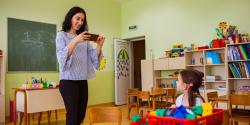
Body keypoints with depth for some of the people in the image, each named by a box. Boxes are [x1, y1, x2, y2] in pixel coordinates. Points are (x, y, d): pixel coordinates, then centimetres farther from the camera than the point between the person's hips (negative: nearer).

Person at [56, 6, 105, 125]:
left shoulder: (84, 38, 16)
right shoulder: (61, 35, 3)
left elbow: (93, 57, 8)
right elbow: (62, 57, -12)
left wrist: (99, 46, -10)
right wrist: (75, 41, -25)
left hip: (83, 81, 5)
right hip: (68, 81, -5)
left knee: (81, 115, 8)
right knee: (72, 115, -8)